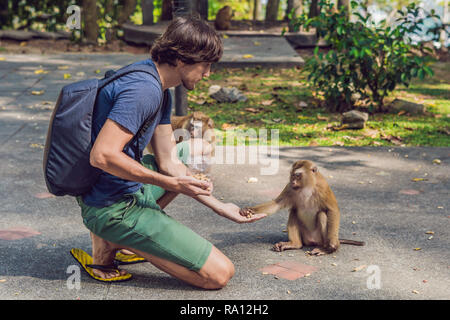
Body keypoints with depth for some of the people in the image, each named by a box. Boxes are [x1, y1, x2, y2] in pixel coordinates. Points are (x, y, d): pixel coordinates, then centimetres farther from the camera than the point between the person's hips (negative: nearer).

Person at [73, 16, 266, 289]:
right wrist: (170, 184, -21)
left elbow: (168, 162, 11)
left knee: (193, 152, 30)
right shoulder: (144, 88, -21)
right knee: (220, 274, -8)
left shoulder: (158, 88, 11)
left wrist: (221, 207, 9)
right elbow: (102, 156, -27)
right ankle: (112, 241, -4)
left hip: (127, 190, 10)